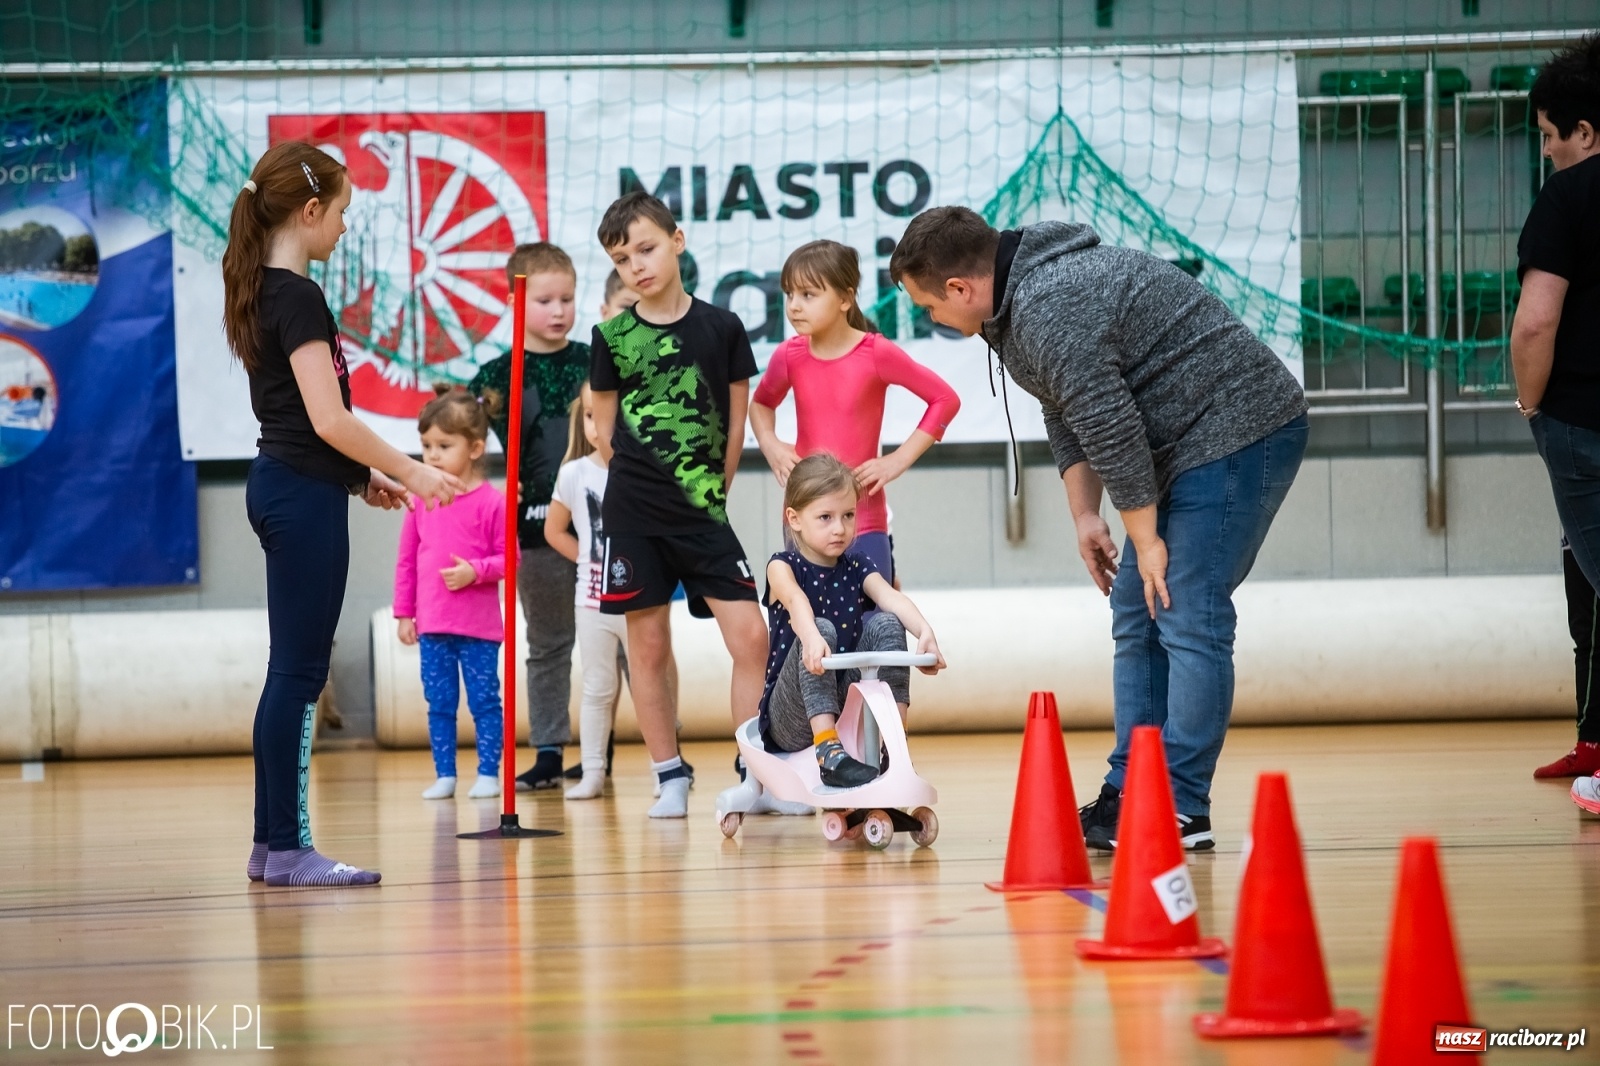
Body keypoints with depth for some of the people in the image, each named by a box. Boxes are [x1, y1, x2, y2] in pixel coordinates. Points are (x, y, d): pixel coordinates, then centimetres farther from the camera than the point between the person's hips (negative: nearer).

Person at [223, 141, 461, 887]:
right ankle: (288, 847, -6)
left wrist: (362, 477, 20)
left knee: (290, 672, 11)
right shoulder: (297, 298, -15)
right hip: (304, 496, -10)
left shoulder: (262, 293, 14)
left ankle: (271, 842, 14)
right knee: (300, 672, -7)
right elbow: (328, 419, -21)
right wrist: (410, 473, -13)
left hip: (281, 485, 10)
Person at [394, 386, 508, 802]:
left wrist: (475, 571, -21)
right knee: (439, 702, 9)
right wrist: (403, 612, 8)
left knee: (484, 700, 2)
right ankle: (444, 775, 15)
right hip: (432, 624, 4)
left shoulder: (491, 502, -9)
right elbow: (406, 560, 9)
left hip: (479, 626, -4)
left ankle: (487, 774, 9)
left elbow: (508, 559, -6)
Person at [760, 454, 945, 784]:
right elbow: (795, 600, -28)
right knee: (821, 629, -28)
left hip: (848, 711, 3)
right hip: (794, 723, -3)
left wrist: (925, 631, -36)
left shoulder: (858, 567, 8)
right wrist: (811, 639, -51)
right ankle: (828, 752, -41)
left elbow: (890, 597, -14)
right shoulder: (783, 567, -4)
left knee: (886, 624, -16)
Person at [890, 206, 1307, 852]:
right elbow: (1067, 418, 20)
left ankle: (1181, 811, -12)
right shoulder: (1021, 299, 12)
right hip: (1182, 450, 11)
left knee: (1187, 622, -13)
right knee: (1136, 621, 11)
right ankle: (1129, 794, 13)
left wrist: (1146, 539, -16)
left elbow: (1110, 428, -23)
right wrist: (1085, 517, 12)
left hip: (1237, 436, -11)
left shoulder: (1052, 311, -23)